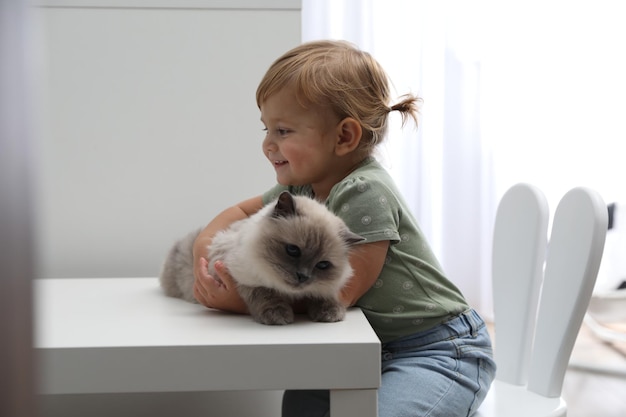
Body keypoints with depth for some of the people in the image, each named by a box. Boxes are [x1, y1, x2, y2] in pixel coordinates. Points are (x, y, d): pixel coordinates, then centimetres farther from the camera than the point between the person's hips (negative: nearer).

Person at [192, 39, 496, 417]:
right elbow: (242, 212, 18)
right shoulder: (303, 188, 3)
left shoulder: (364, 194, -23)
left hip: (438, 352, -8)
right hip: (379, 346, 8)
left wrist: (242, 302, -26)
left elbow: (336, 294, -24)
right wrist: (205, 244, -4)